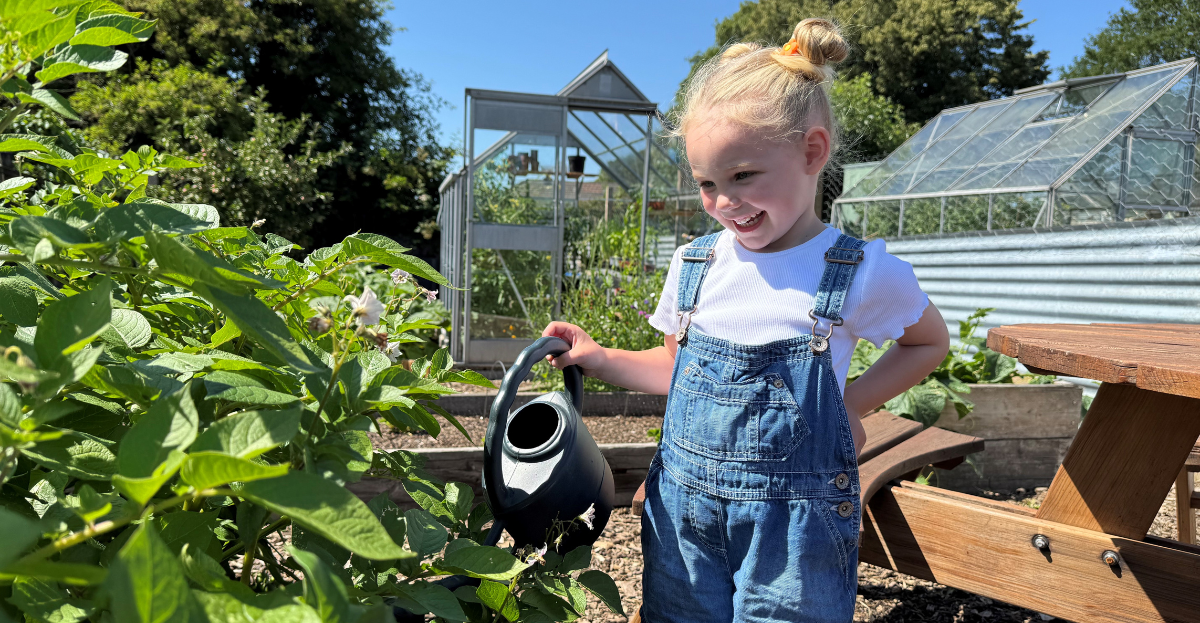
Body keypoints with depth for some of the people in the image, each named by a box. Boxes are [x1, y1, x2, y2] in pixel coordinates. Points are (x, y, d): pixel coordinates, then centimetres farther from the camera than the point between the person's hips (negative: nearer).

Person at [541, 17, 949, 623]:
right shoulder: (694, 265, 0)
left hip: (793, 522, -3)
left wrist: (854, 401, -4)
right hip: (683, 511, 4)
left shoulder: (862, 273, -10)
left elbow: (930, 341, 9)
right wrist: (598, 358, -1)